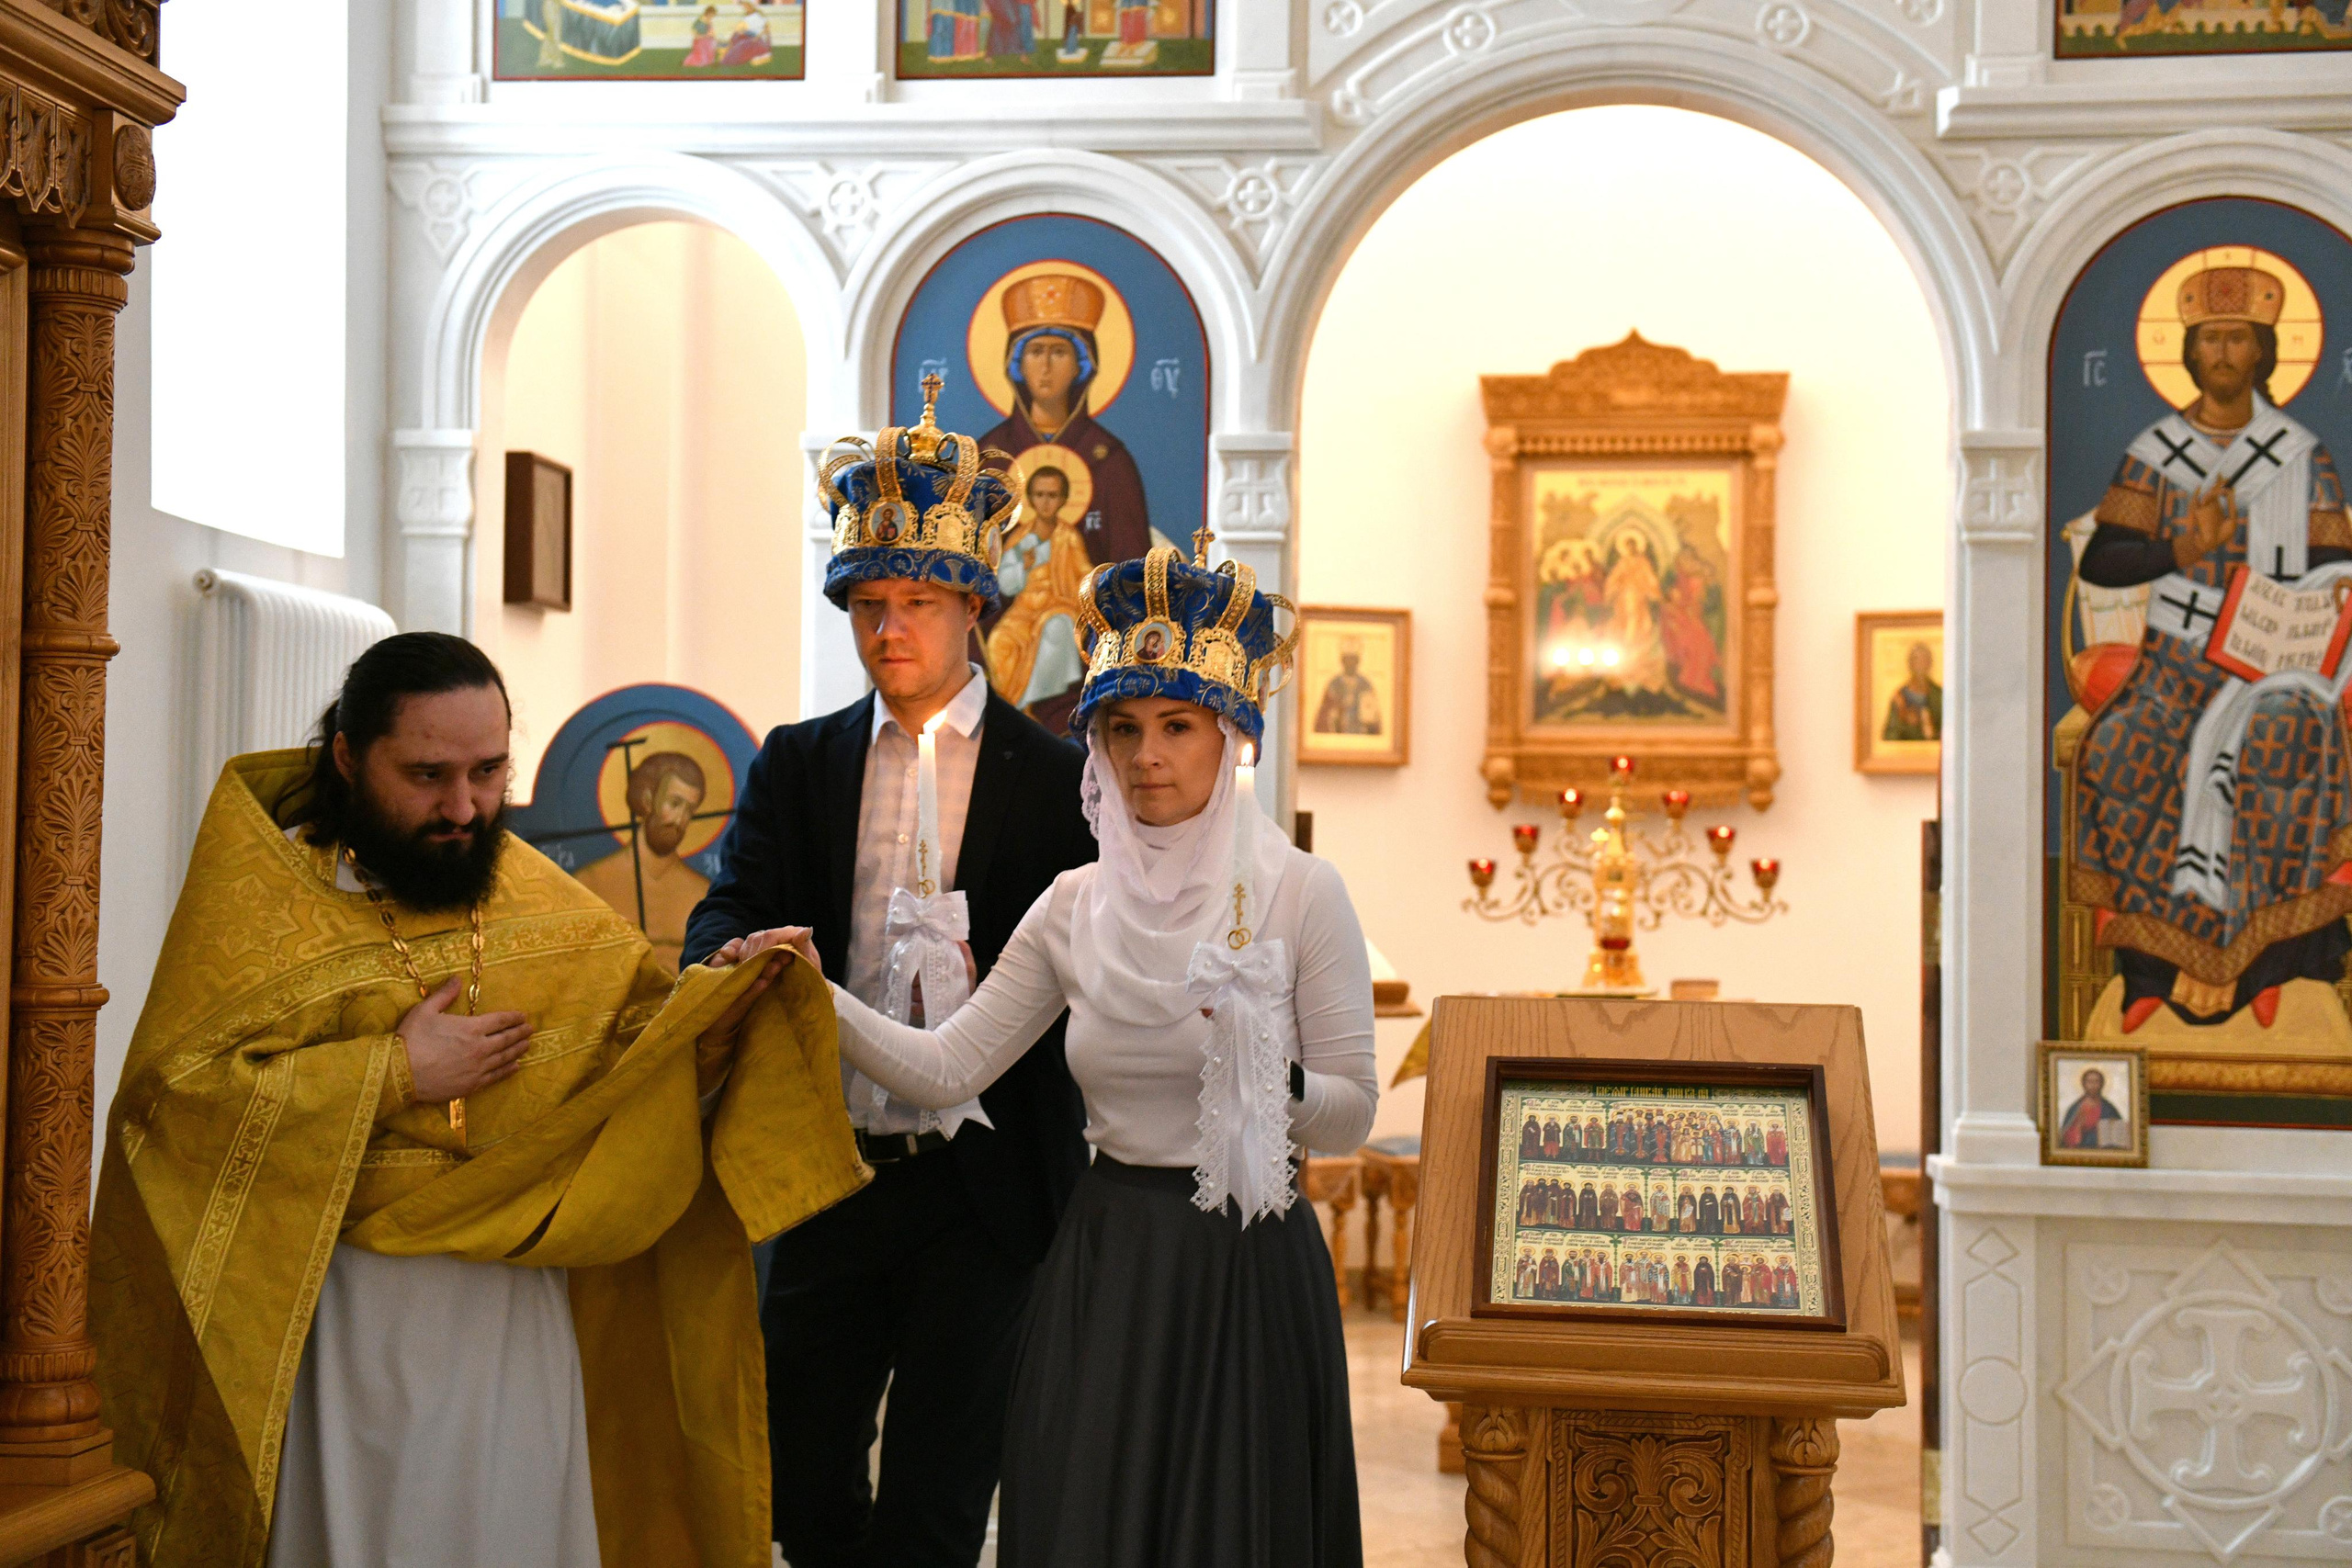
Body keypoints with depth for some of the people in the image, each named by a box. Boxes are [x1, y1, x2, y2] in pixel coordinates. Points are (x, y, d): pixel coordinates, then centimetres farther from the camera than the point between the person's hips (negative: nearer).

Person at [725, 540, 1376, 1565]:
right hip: (1105, 1260, 3)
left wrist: (1270, 1078, -25)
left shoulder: (1301, 892, -7)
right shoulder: (1075, 906, 4)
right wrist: (821, 997, -11)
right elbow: (945, 1070, 1)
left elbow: (1353, 1112, -6)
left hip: (1247, 1272, -3)